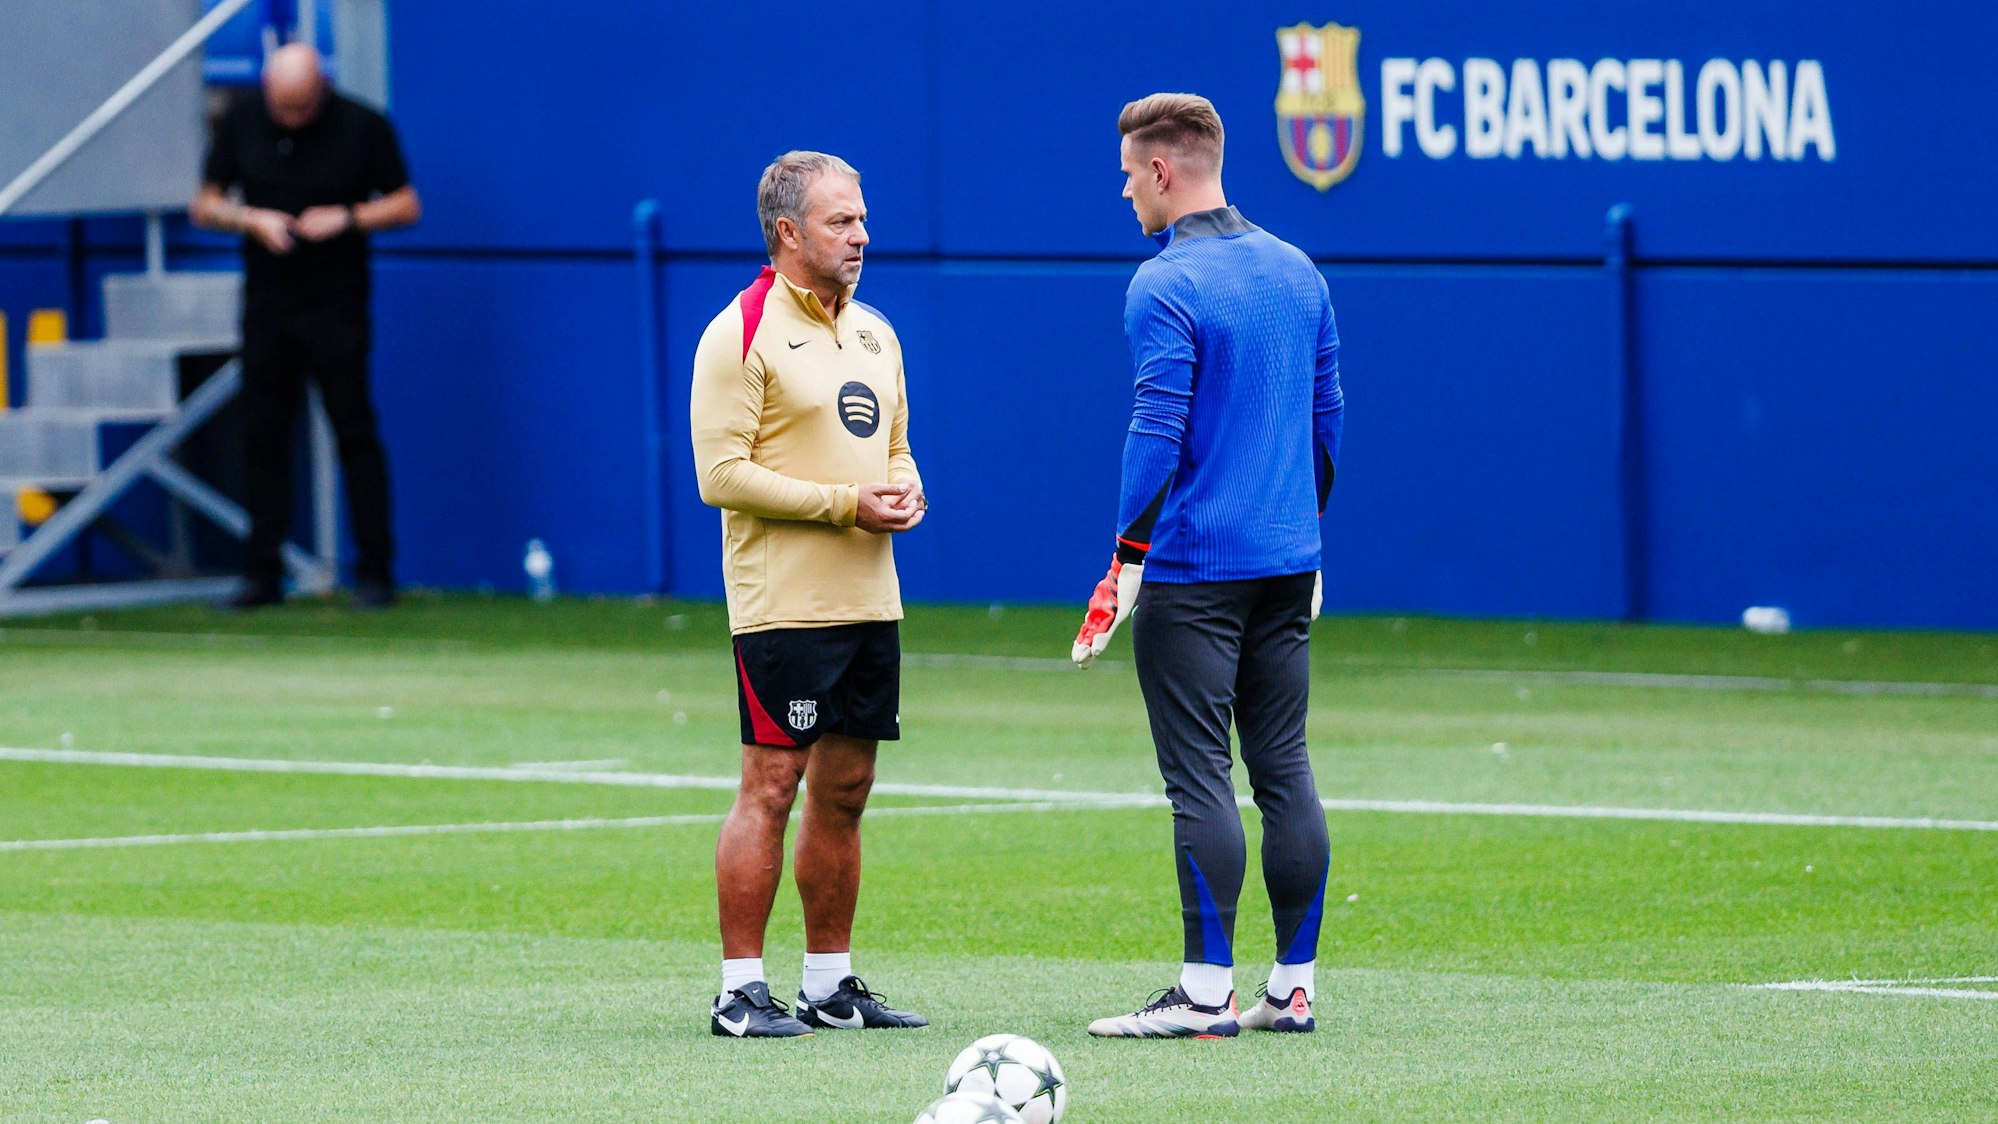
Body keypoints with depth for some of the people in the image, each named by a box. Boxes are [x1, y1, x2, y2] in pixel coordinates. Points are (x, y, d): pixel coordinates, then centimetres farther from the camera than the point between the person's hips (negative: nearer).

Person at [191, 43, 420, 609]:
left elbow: (407, 206, 1)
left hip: (336, 306, -3)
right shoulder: (240, 123, 4)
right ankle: (261, 575, 10)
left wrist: (347, 218, -14)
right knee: (262, 437, 4)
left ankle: (374, 573, -2)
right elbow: (203, 206, 9)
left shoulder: (362, 127, -4)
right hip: (266, 303, 3)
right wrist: (251, 219, -10)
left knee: (355, 434, -6)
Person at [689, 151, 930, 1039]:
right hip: (783, 601, -8)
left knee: (844, 790, 10)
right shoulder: (742, 333, -9)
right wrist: (845, 503, -18)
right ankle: (740, 991, -5)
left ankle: (830, 983, 17)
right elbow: (721, 473, -15)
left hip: (869, 600, 8)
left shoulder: (872, 333, 16)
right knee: (771, 786, -8)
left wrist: (905, 491, 2)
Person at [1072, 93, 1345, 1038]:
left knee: (1201, 780, -6)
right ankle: (1293, 986, 9)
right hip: (1288, 566, 7)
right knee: (1284, 771, 8)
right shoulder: (1297, 271, 11)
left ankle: (1206, 994, -7)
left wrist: (1130, 558, -14)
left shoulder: (1164, 287, -11)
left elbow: (1158, 432, -17)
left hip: (1193, 570, -7)